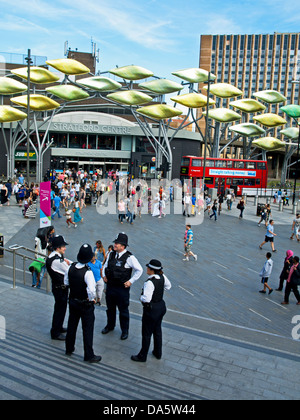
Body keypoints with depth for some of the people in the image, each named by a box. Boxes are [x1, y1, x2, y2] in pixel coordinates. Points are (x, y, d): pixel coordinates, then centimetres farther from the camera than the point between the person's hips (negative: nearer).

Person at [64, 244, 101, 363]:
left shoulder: (70, 267, -9)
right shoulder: (87, 272, -28)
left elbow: (66, 283, 5)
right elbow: (91, 290, -34)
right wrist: (91, 299, -16)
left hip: (72, 301, 6)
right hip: (86, 304, -6)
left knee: (72, 324, 23)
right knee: (88, 329, 7)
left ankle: (69, 349, 40)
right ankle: (89, 355, 16)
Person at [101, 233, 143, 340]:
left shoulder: (129, 257, -16)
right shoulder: (111, 254, 1)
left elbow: (139, 270, -10)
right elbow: (105, 265, 19)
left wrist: (131, 281, -10)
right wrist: (104, 275, 4)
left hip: (122, 288, -5)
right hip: (110, 286, 5)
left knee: (123, 310, 9)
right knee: (110, 308, 22)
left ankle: (125, 330, 28)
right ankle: (110, 325, 45)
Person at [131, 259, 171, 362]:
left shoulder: (150, 282, -29)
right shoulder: (162, 277, -6)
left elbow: (146, 299, -33)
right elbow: (168, 286, 14)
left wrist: (141, 297, -12)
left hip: (151, 309, -8)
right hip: (161, 306, 8)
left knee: (146, 333, 9)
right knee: (157, 331, 23)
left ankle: (142, 356, 25)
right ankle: (158, 353, 39)